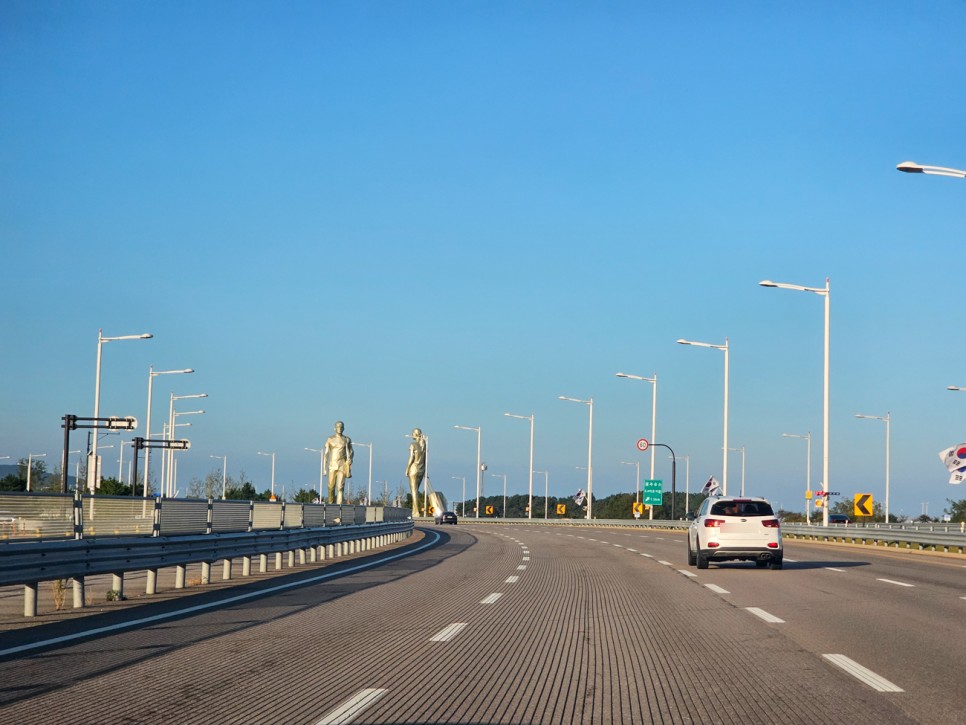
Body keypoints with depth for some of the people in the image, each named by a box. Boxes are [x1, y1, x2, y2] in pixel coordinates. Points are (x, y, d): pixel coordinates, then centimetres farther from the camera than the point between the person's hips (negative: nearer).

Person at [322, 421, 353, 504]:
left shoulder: (347, 440, 6)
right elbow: (325, 454, 4)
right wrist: (324, 468, -1)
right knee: (331, 487, 4)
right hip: (332, 465, 1)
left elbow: (350, 453, 14)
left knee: (340, 487, -12)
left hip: (342, 466, -1)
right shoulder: (330, 439, 5)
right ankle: (330, 502, 30)